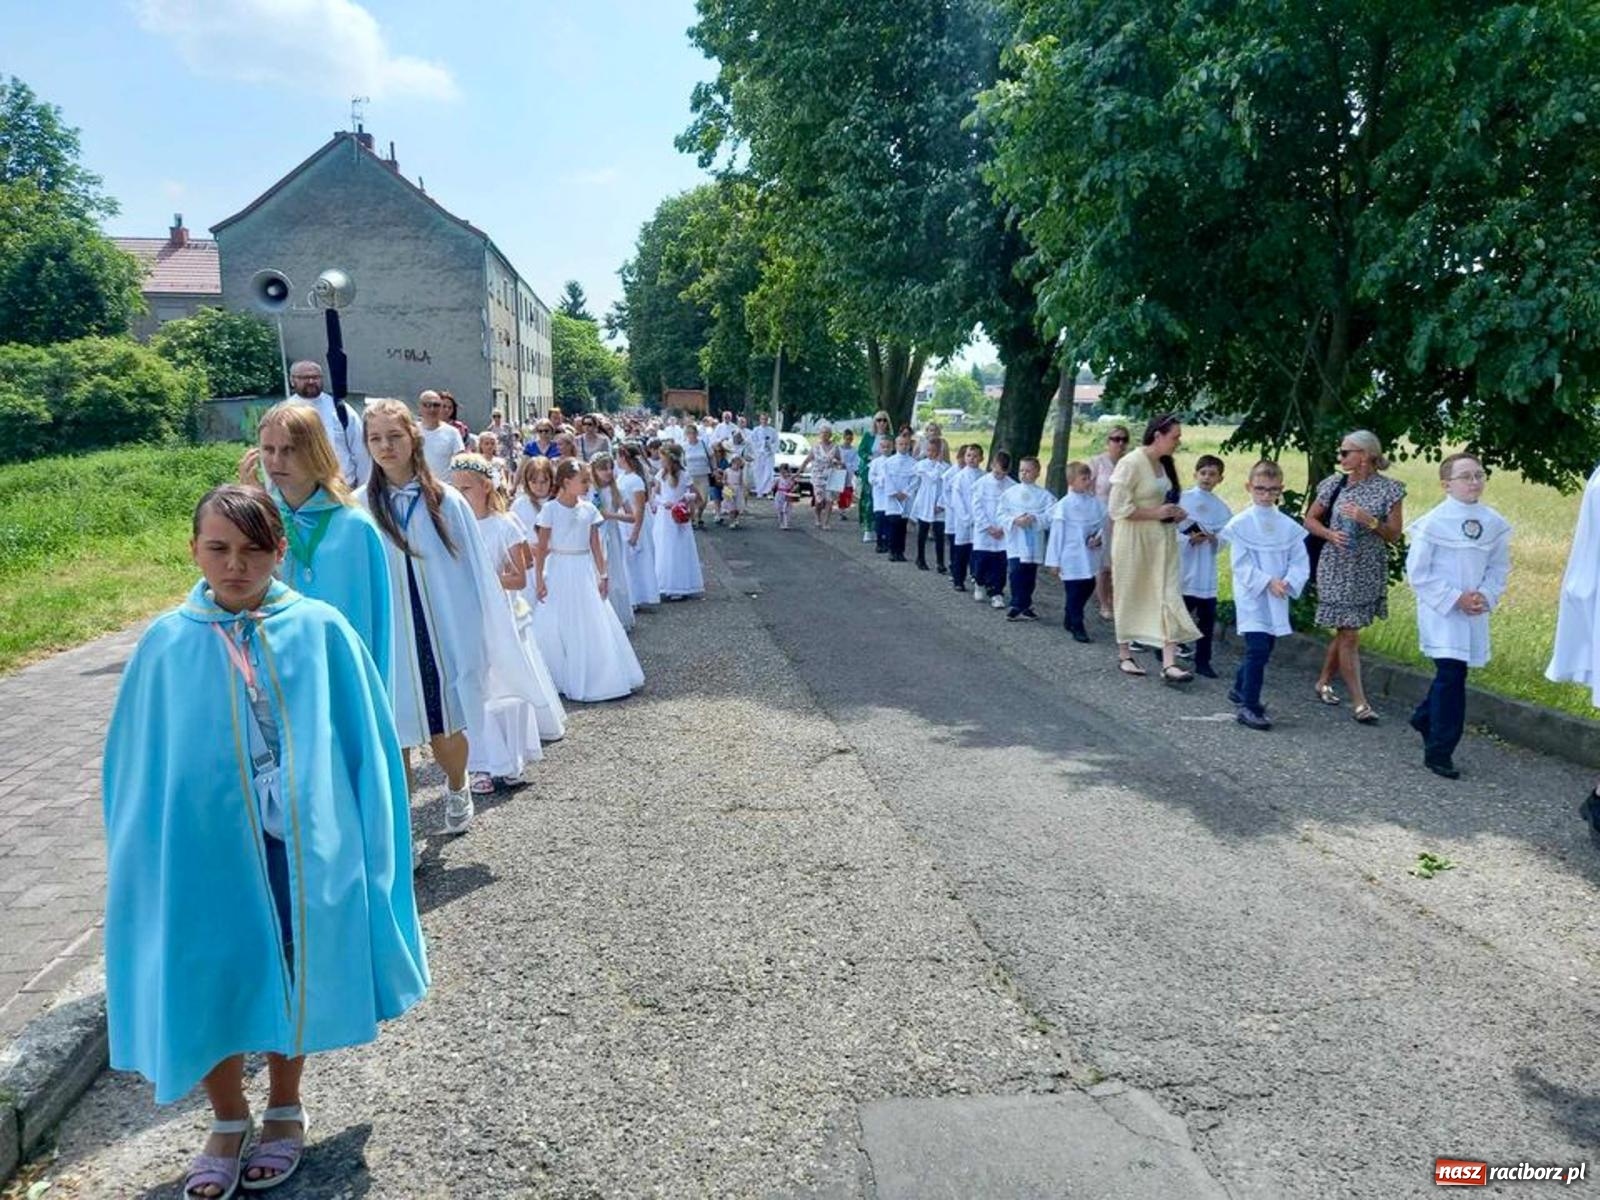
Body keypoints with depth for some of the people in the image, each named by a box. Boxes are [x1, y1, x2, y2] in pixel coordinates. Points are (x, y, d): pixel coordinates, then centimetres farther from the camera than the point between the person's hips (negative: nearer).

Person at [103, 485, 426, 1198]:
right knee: (208, 979, 9)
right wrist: (142, 857, 6)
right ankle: (228, 1119, 35)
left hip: (298, 846, -1)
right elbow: (136, 763, 6)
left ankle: (284, 1107, 38)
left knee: (293, 974, 13)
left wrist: (362, 840, -1)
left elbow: (362, 742, -1)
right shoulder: (168, 644, -4)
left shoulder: (320, 632, -7)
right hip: (204, 848, 1)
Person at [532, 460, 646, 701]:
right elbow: (542, 548, -7)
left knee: (592, 627, 7)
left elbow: (596, 545, 6)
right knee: (559, 628, 3)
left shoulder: (589, 509, 3)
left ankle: (593, 680, 19)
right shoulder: (550, 509, -8)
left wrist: (603, 575, 4)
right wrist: (539, 579, -9)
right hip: (560, 571, -4)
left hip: (585, 572, 4)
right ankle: (559, 681, 16)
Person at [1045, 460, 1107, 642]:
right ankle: (1077, 627, 9)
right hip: (1072, 558, -5)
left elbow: (1102, 525, 11)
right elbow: (1057, 532, -7)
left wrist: (1099, 538, -12)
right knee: (1074, 592, 0)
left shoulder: (1096, 503, 1)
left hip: (1090, 557, 5)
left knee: (1088, 588, 12)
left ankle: (1069, 620, 30)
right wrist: (1054, 561, -6)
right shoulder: (1064, 505, -10)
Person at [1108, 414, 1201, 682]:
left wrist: (1173, 513, 4)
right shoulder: (1131, 463, -15)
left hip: (1162, 540, 7)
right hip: (1134, 541, -7)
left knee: (1169, 597, -3)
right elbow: (1117, 508, -19)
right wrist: (1156, 513, -18)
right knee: (1130, 597, 7)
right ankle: (1124, 655, 25)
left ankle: (1169, 664, -4)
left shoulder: (1164, 464, 9)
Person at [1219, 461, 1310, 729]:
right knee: (1258, 649, -13)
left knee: (1264, 648, 15)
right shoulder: (1240, 523, -7)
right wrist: (1267, 581, -18)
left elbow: (1300, 561, 3)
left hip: (1277, 599, 5)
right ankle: (1248, 707, -7)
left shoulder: (1289, 526, 4)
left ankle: (1240, 689, 37)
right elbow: (1240, 564, -10)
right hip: (1251, 596, -5)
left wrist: (1288, 582, -15)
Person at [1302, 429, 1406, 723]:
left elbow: (1395, 535, -3)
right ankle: (1359, 703, -1)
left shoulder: (1388, 489, -4)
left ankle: (1324, 681, 34)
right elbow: (1310, 519, 8)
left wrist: (1370, 521, -20)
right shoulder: (1334, 484, -1)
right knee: (1349, 634, -4)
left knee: (1345, 630, 13)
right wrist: (1329, 534, -10)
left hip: (1370, 571, 1)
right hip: (1337, 568, -1)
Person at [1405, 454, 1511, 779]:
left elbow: (1499, 568, 9)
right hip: (1441, 612, -5)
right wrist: (1455, 599, -15)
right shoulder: (1433, 522, -12)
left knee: (1452, 673, 15)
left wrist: (1486, 597, -9)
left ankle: (1424, 718, 41)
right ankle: (1439, 752, 0)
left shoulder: (1494, 523, 2)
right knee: (1452, 674, -9)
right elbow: (1418, 573, -11)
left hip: (1475, 614, 6)